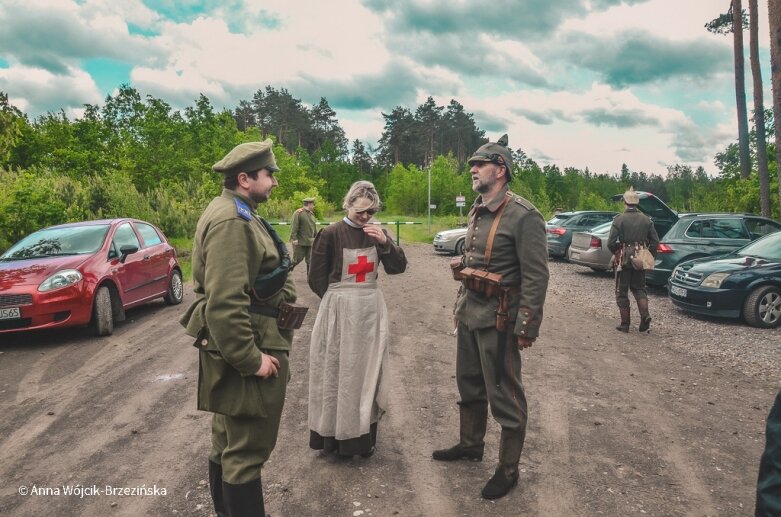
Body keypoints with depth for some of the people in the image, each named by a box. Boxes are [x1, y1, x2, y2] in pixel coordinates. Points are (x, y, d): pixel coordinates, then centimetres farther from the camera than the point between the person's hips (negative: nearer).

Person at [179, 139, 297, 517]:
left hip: (242, 347, 11)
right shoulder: (231, 220, -21)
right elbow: (224, 303, -28)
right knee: (247, 448, 0)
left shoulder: (238, 214, 13)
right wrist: (251, 359, -23)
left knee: (229, 441, 22)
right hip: (246, 350, -11)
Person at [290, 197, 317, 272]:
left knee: (310, 261, 7)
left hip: (310, 242, 7)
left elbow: (314, 227, 20)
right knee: (297, 259, 0)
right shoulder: (298, 213, -10)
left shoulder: (311, 214, 13)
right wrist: (294, 238, -21)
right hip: (300, 242, -7)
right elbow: (294, 227, -16)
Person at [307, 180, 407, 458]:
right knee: (339, 372, 4)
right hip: (338, 311, -4)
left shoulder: (377, 233, 5)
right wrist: (339, 299, 3)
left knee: (367, 371, 11)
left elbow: (399, 267, 0)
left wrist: (385, 243, -14)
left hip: (371, 310, 4)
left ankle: (364, 435, 24)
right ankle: (338, 436, 18)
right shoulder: (330, 234, -8)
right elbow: (317, 278, -3)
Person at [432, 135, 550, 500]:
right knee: (469, 384, 20)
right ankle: (470, 444, 40)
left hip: (498, 318, -8)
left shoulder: (523, 215, -16)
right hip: (469, 314, 8)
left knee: (504, 395, 4)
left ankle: (508, 470, 19)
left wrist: (527, 327, -19)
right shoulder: (476, 212, 11)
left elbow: (536, 276, -18)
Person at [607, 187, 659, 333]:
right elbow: (655, 241, 3)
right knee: (639, 289, 18)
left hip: (624, 259, -4)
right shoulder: (646, 219, 4)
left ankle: (625, 324, 8)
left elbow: (610, 242, -14)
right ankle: (645, 315, -3)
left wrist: (616, 253, 5)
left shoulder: (619, 219, -10)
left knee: (622, 292, 6)